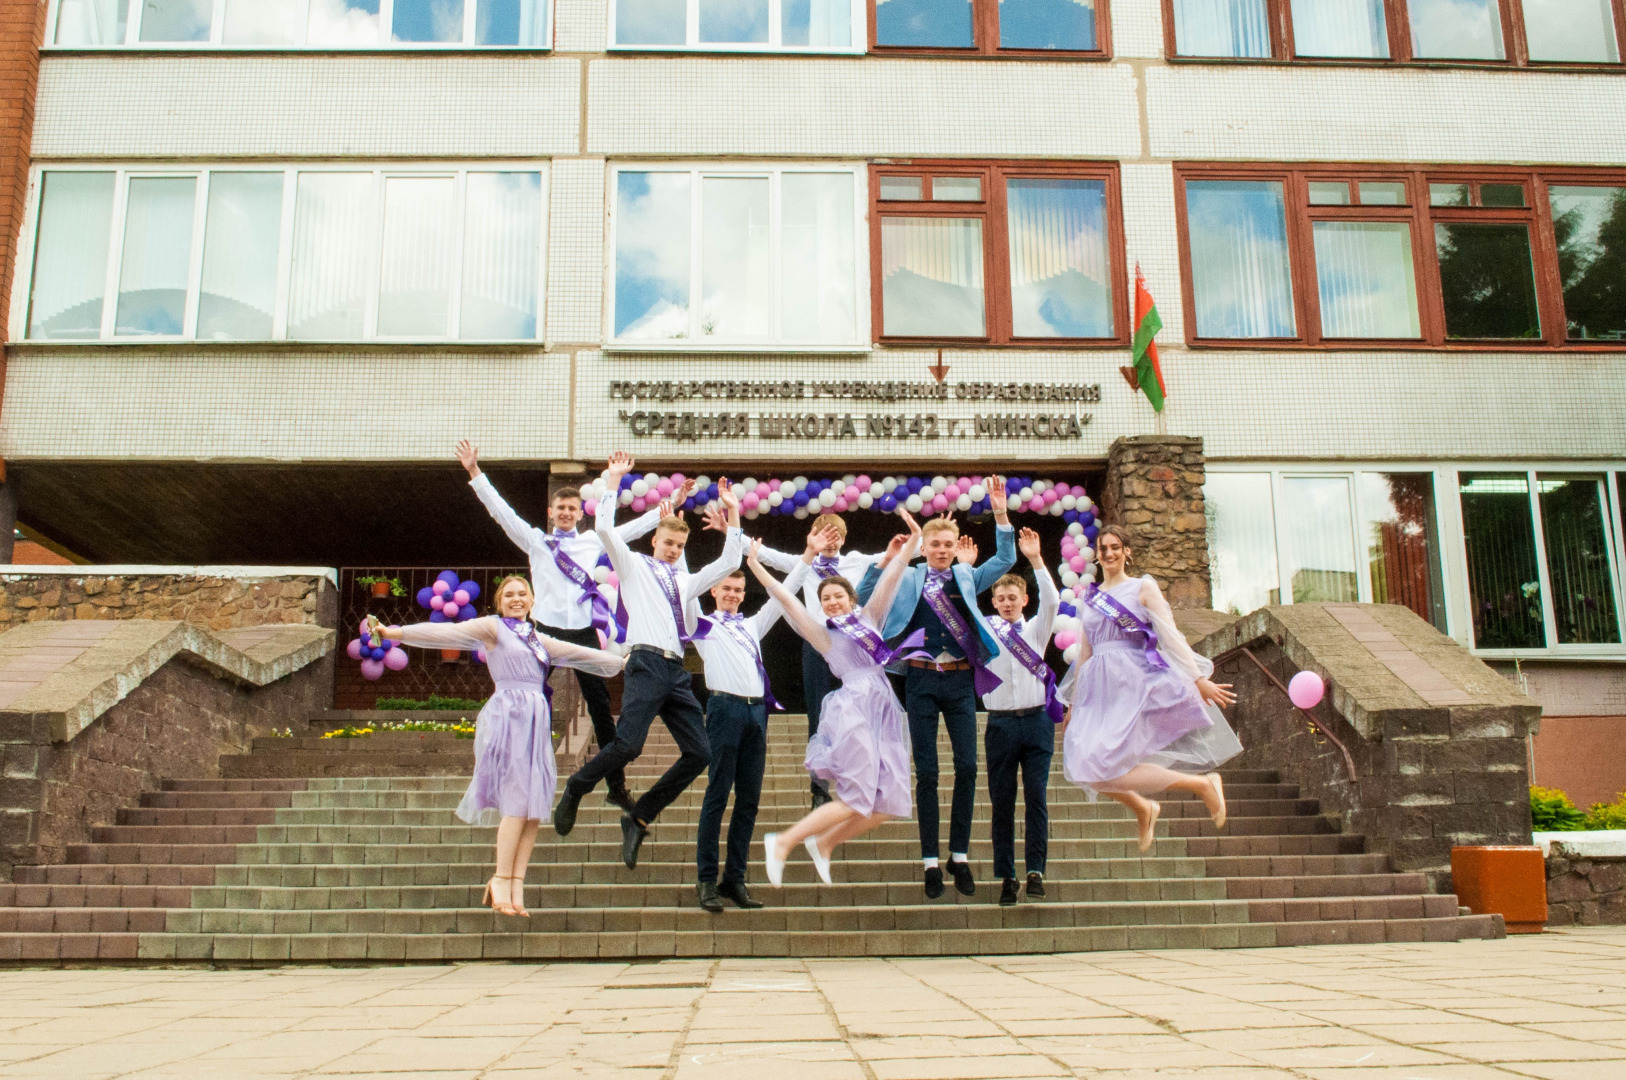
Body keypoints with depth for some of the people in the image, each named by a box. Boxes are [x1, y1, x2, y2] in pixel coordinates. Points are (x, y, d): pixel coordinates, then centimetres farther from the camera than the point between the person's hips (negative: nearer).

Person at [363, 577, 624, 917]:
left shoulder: (540, 640, 23)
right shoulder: (492, 627, 5)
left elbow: (580, 654, 31)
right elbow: (447, 632, -6)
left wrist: (623, 662, 36)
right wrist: (395, 633, -17)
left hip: (537, 722, 6)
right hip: (508, 715, -6)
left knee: (535, 807, -1)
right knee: (518, 802, -13)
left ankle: (516, 886, 1)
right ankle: (501, 882, -4)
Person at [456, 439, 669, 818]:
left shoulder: (593, 542, 11)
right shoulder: (535, 540, 7)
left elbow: (632, 529, 15)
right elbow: (500, 510, 2)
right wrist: (475, 472, -5)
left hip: (584, 633, 1)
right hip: (547, 630, -1)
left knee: (600, 707, 2)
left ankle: (616, 786, 8)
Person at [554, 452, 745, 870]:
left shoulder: (686, 581, 28)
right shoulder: (633, 566, 14)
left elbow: (729, 561, 27)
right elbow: (604, 528, 0)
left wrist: (732, 512, 23)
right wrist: (614, 479, 1)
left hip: (677, 671, 6)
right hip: (647, 663, -6)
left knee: (699, 752, -5)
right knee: (628, 744, -22)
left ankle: (638, 819, 5)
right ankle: (575, 789, 6)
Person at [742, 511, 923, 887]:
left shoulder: (868, 619, 19)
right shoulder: (824, 633, 8)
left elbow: (890, 582, 13)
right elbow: (787, 599, 2)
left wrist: (913, 542, 6)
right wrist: (756, 567, -3)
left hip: (884, 708, 6)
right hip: (854, 706, -6)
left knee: (888, 803, 2)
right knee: (856, 799, -12)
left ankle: (824, 842, 18)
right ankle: (782, 842, -2)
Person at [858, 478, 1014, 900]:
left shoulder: (968, 578, 12)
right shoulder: (908, 579, 8)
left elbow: (1006, 560, 1)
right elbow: (865, 597, 1)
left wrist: (1000, 511, -9)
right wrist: (886, 560, -12)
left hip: (961, 680, 1)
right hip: (922, 679, -1)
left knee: (967, 767, -3)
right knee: (926, 772, 0)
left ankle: (960, 856, 10)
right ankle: (931, 861, 8)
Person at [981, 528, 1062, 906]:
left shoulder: (1036, 630, 8)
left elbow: (1051, 601, -7)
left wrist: (1036, 559, -19)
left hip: (1036, 721, 0)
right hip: (1001, 723, 0)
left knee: (1036, 797, -3)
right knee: (1002, 802, 2)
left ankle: (1035, 869, 3)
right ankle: (1006, 876, 8)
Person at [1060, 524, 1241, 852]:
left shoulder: (1143, 587, 2)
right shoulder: (1088, 597, 16)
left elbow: (1170, 635, -3)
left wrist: (1198, 679, -11)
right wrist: (1075, 704, 21)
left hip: (1136, 682, -6)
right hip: (1101, 687, 6)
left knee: (1104, 763, -19)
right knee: (1084, 764, -6)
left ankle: (1202, 785, -3)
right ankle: (1143, 809, 21)